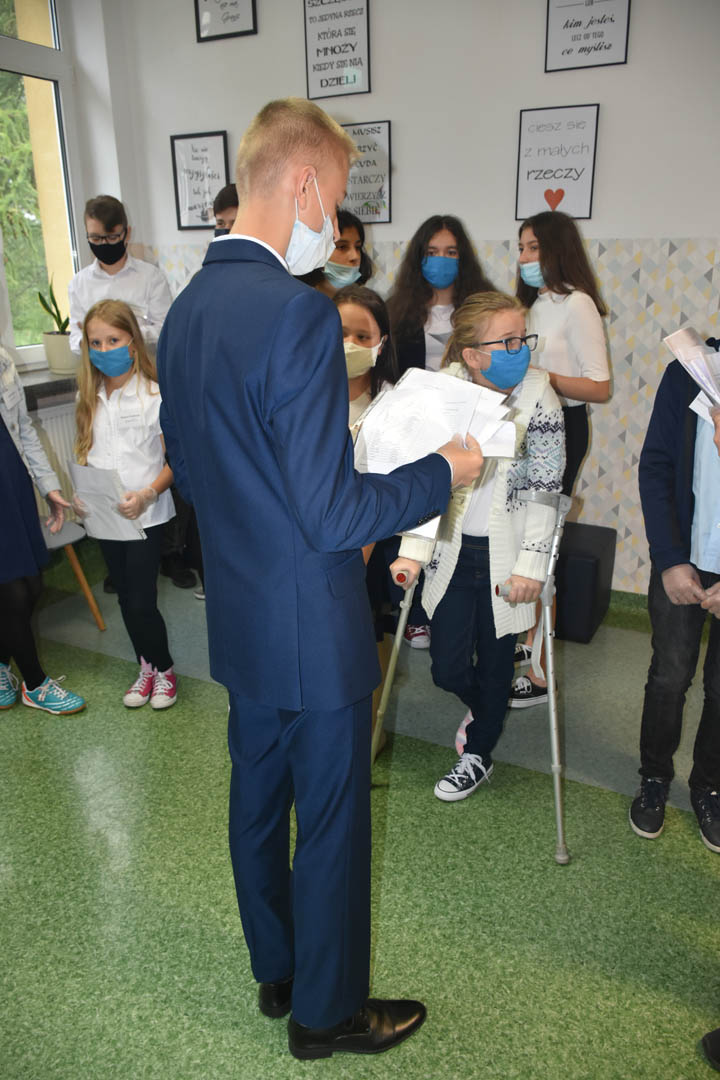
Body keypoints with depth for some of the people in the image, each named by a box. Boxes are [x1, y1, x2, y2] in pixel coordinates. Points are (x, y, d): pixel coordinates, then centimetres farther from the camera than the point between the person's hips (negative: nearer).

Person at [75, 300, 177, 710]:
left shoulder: (154, 395, -10)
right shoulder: (90, 398, 7)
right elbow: (85, 453, 13)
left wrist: (147, 494, -22)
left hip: (146, 515, -5)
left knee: (142, 601, -4)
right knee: (126, 598, 15)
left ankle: (164, 669, 20)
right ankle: (147, 667, 33)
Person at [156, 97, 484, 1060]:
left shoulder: (187, 308, 4)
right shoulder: (301, 313, -24)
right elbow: (332, 515, -26)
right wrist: (444, 472, -13)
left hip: (238, 620, 9)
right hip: (312, 629, -8)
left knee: (258, 802, 23)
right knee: (331, 825, 12)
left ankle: (277, 973, 46)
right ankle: (326, 1011, 36)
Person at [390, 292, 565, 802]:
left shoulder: (538, 396, -9)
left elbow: (545, 489, -8)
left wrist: (531, 565, -11)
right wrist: (414, 551, -9)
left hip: (505, 553, -1)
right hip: (453, 550, 2)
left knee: (494, 664, 10)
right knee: (448, 668, 5)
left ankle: (479, 753, 36)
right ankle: (482, 706, 42)